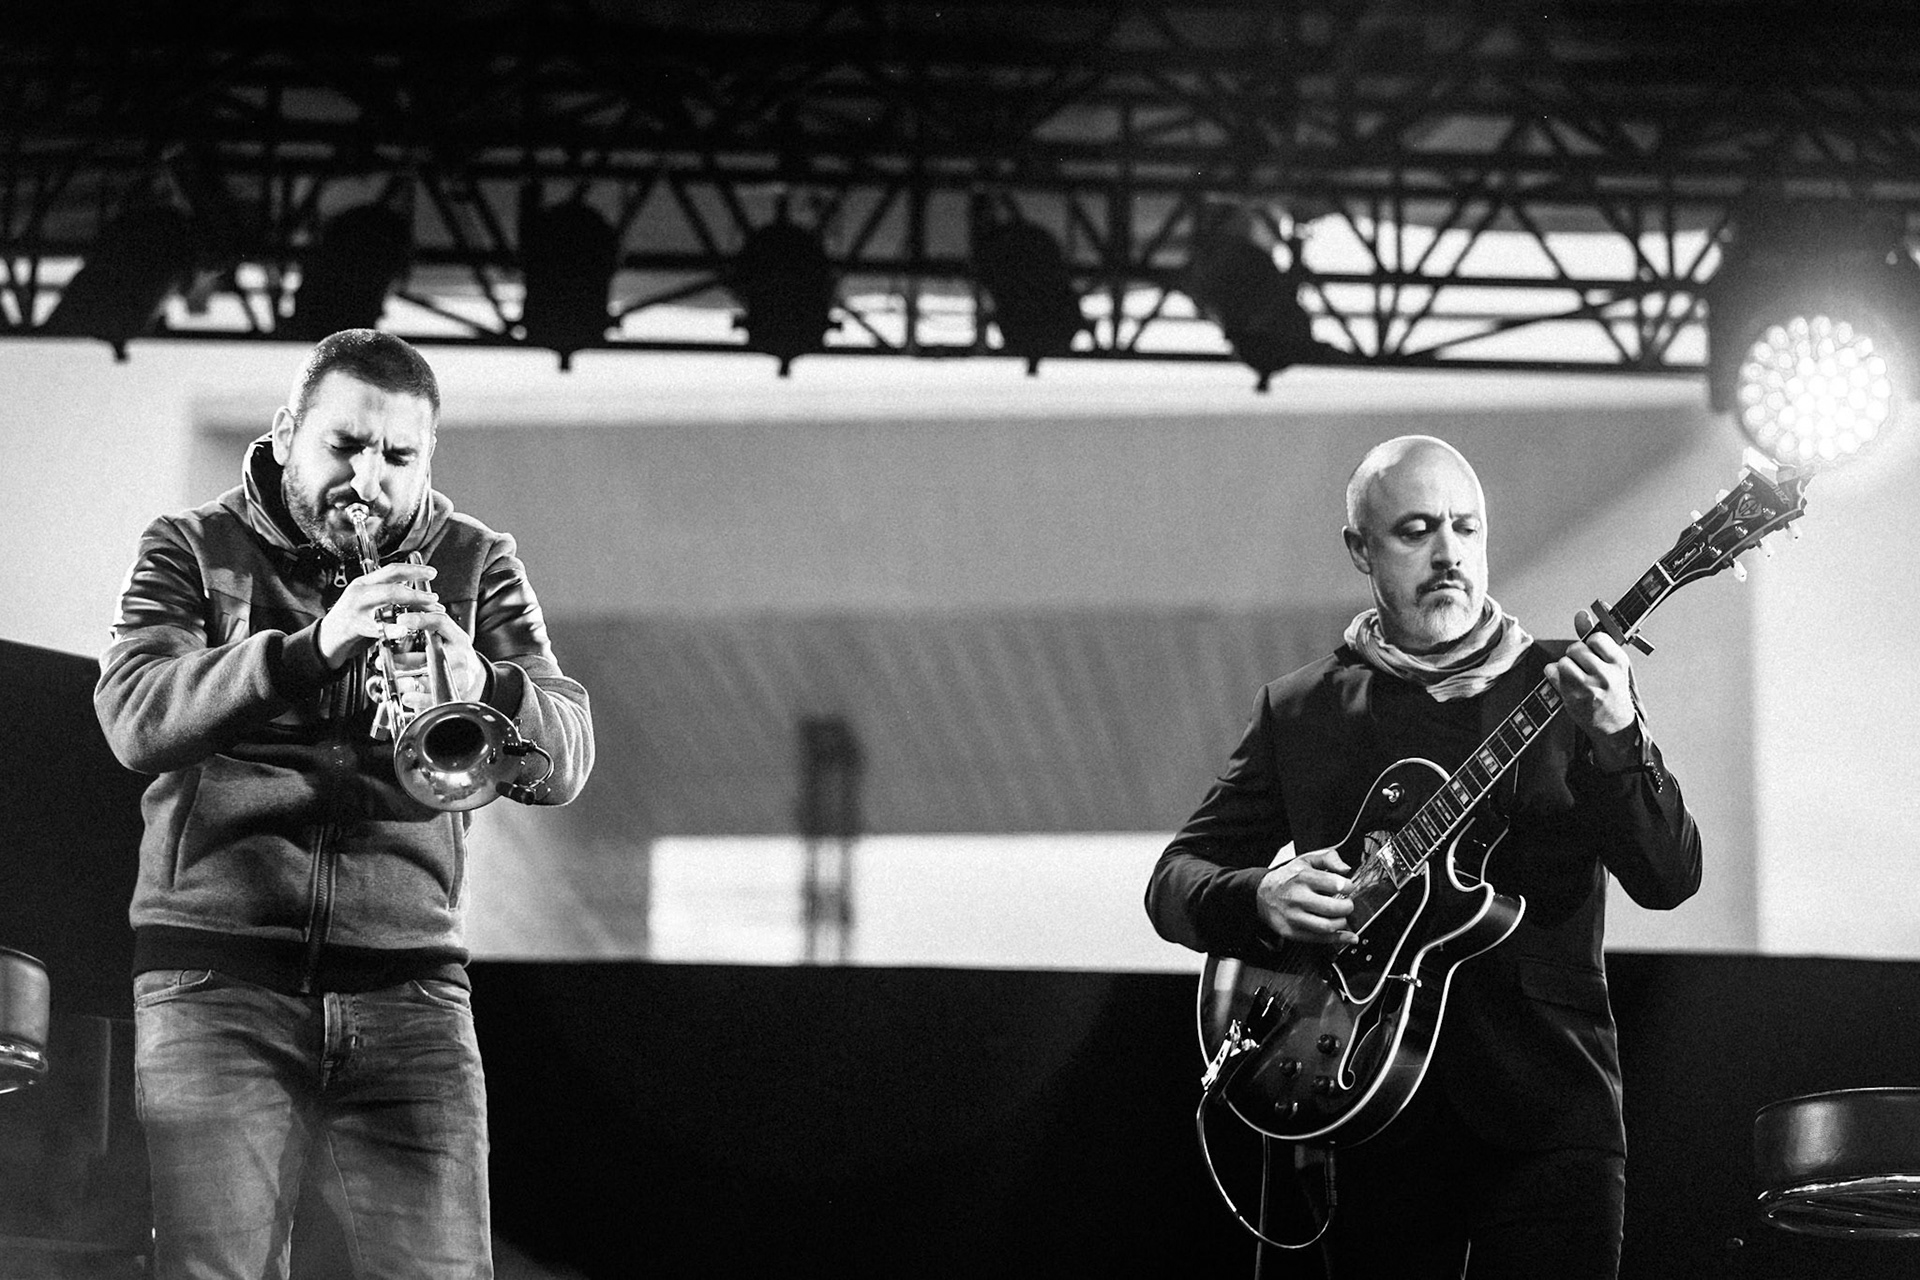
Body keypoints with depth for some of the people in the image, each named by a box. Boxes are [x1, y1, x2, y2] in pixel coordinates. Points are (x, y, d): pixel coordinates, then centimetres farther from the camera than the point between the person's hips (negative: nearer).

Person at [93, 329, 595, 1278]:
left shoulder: (476, 565, 14)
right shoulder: (192, 550, 9)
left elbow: (566, 757, 1)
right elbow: (135, 716, -10)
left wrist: (482, 687, -21)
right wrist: (311, 649, -24)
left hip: (409, 983, 1)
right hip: (216, 977, -1)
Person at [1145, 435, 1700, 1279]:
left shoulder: (1562, 687, 4)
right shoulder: (1299, 711, 8)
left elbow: (1669, 879, -6)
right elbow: (1176, 877, 10)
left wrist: (1615, 739, -24)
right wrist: (1259, 898, -12)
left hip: (1547, 1106, -1)